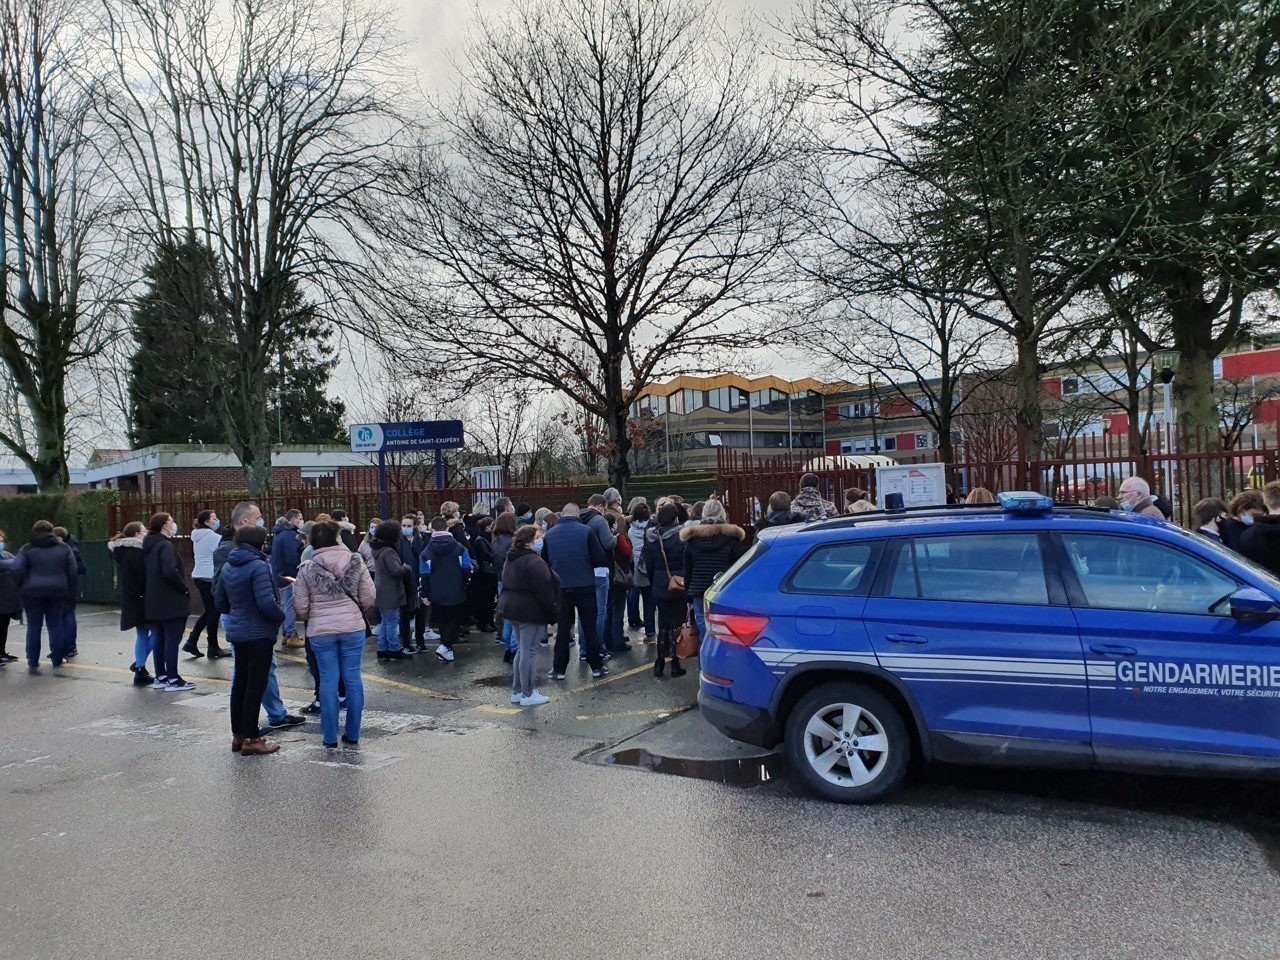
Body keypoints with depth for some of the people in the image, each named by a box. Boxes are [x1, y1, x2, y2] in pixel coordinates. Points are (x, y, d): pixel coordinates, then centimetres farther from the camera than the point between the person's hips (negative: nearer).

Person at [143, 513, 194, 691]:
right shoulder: (165, 545, -16)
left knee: (161, 639, 15)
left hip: (155, 601, 9)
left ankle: (160, 677, 21)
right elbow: (170, 573, -26)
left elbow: (149, 573, 18)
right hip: (171, 601, -9)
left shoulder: (149, 546, 13)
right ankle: (173, 680, -2)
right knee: (173, 639, -4)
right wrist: (184, 589, -14)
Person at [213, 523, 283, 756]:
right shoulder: (259, 566, -18)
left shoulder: (228, 567, 9)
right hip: (259, 634, -9)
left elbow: (219, 601, 16)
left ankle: (238, 736, 24)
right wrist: (282, 616, -9)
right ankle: (251, 739, 3)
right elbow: (267, 603, -26)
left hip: (237, 632, 9)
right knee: (256, 685, -2)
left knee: (240, 683, 15)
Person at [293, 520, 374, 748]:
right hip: (353, 628, 0)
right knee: (352, 678, 8)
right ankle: (353, 734, 15)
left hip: (320, 631, 0)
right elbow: (368, 597, -3)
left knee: (329, 681, 6)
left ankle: (330, 736, 12)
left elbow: (301, 607, -3)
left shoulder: (307, 569, -4)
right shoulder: (355, 562, -4)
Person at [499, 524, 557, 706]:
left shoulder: (511, 559, 12)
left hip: (512, 609, 10)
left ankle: (517, 691, 22)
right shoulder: (534, 561, -19)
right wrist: (554, 611, -14)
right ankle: (527, 694, 3)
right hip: (530, 611, -10)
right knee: (529, 652, -3)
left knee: (522, 650, 18)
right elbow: (544, 591, -21)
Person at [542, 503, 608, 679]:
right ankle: (596, 666, 15)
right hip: (585, 587, -2)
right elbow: (600, 560, -10)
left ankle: (559, 669, 14)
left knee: (563, 629, 11)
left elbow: (544, 562, 8)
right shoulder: (586, 531, -10)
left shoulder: (550, 534, 0)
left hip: (561, 588, 2)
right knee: (590, 628, 9)